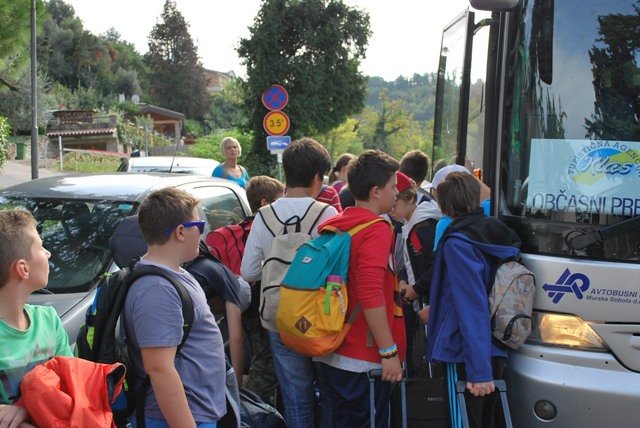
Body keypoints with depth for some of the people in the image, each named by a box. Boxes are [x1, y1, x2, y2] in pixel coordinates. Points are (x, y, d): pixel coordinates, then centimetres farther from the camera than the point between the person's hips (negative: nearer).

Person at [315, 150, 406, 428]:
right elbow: (371, 295, -25)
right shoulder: (377, 229, -15)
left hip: (331, 352, 8)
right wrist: (389, 351, -20)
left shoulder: (332, 225, 9)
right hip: (364, 358, -8)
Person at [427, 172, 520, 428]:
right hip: (497, 353, 8)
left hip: (465, 354, -8)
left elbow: (473, 308, -24)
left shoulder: (458, 243, -17)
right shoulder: (501, 234, 5)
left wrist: (479, 370, -25)